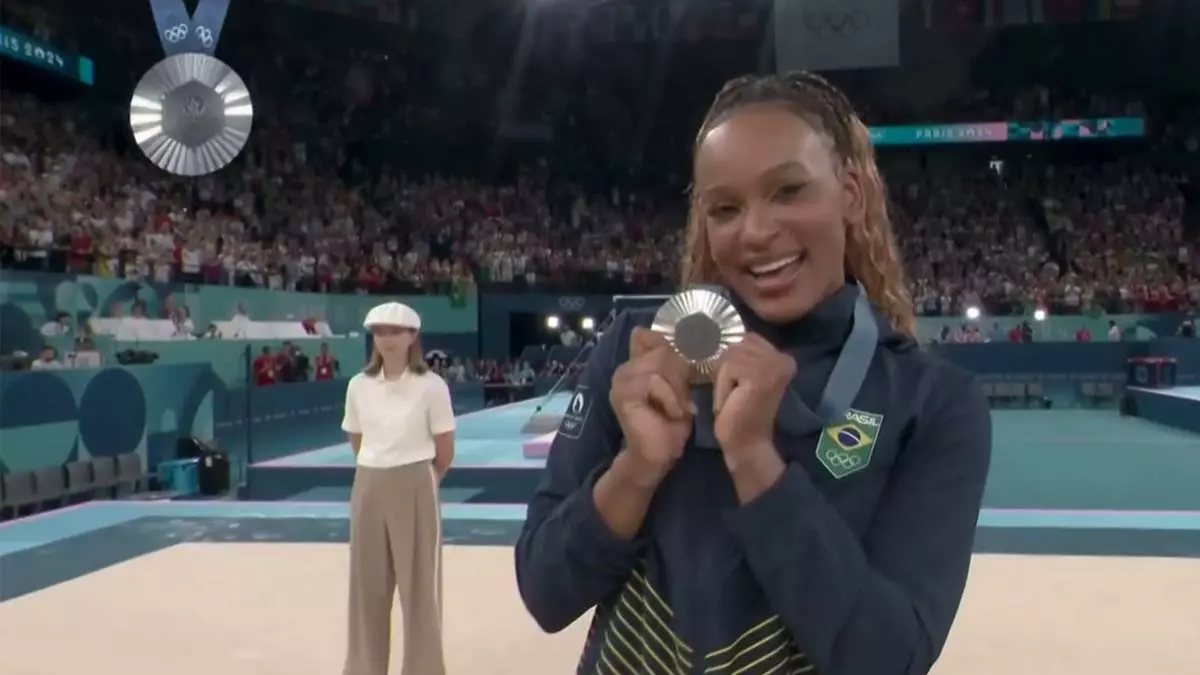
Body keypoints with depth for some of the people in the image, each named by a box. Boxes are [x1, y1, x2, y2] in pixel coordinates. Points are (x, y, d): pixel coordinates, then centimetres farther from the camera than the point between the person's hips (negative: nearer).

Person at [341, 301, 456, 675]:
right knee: (368, 586, 11)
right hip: (369, 489, 4)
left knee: (419, 586, 5)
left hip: (415, 490, -4)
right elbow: (357, 441, 14)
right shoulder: (359, 385, 2)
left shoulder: (431, 386, -10)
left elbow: (445, 451, -4)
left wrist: (417, 479, 8)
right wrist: (377, 474, 11)